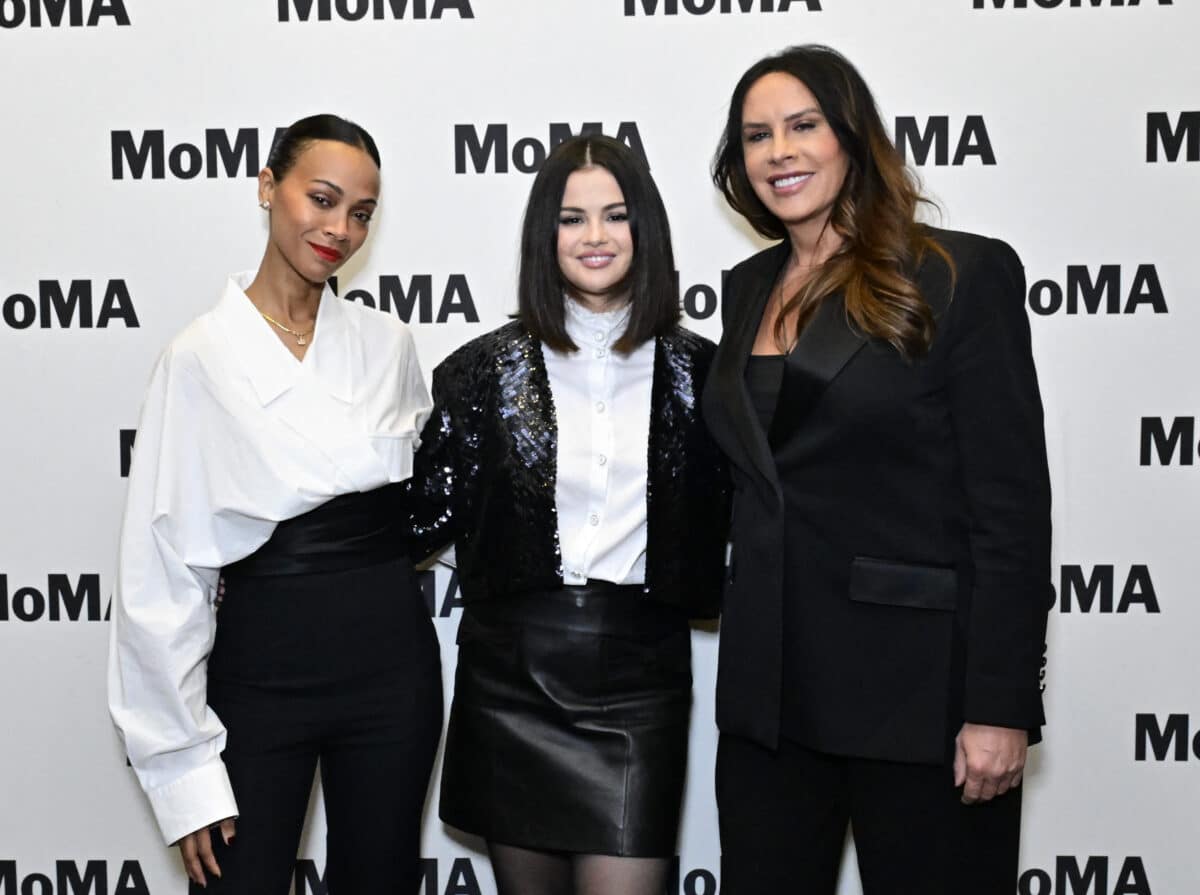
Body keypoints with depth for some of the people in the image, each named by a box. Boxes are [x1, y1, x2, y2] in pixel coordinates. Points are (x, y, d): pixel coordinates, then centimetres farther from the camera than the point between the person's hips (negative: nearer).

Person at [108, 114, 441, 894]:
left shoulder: (388, 343, 3)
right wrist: (184, 762, -9)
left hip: (392, 662, 3)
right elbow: (163, 571, -7)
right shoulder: (200, 358, -6)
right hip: (261, 675, -3)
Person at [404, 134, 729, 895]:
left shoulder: (697, 370, 4)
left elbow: (729, 518, 10)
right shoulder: (486, 368, 2)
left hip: (640, 670, 0)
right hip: (512, 669, 1)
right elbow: (429, 512, 4)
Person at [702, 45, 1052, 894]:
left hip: (916, 688, -5)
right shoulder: (750, 288, 11)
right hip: (769, 687, 6)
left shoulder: (963, 274, -7)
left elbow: (1013, 506, -11)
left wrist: (1001, 705, -15)